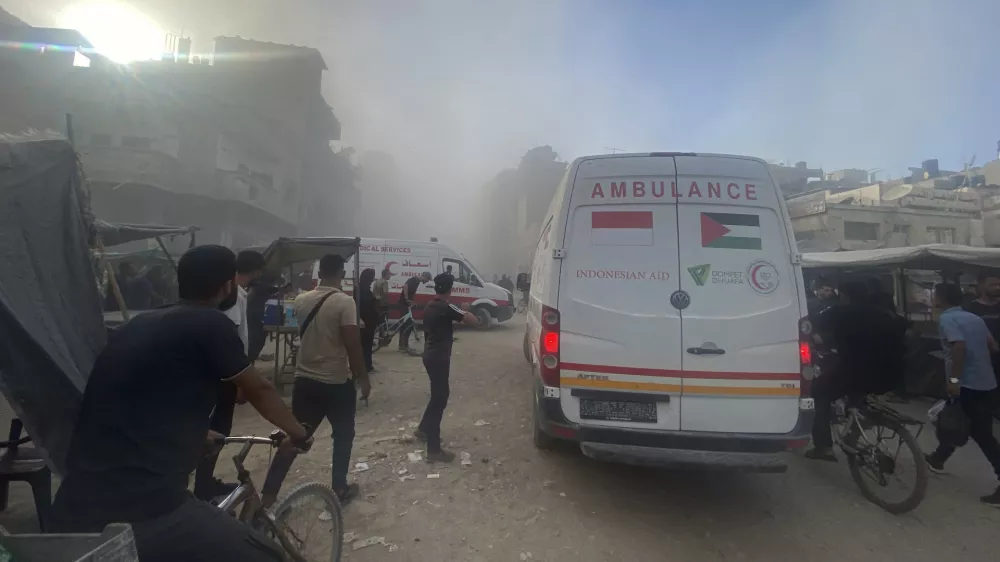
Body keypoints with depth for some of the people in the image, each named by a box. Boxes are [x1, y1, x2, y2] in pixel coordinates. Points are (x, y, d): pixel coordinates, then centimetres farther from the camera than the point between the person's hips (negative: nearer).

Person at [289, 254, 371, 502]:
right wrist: (363, 377, -8)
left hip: (305, 379, 5)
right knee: (343, 435, 15)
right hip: (337, 382, -5)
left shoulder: (301, 300, 2)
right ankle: (339, 488, 23)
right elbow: (352, 344, -20)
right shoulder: (344, 302, -16)